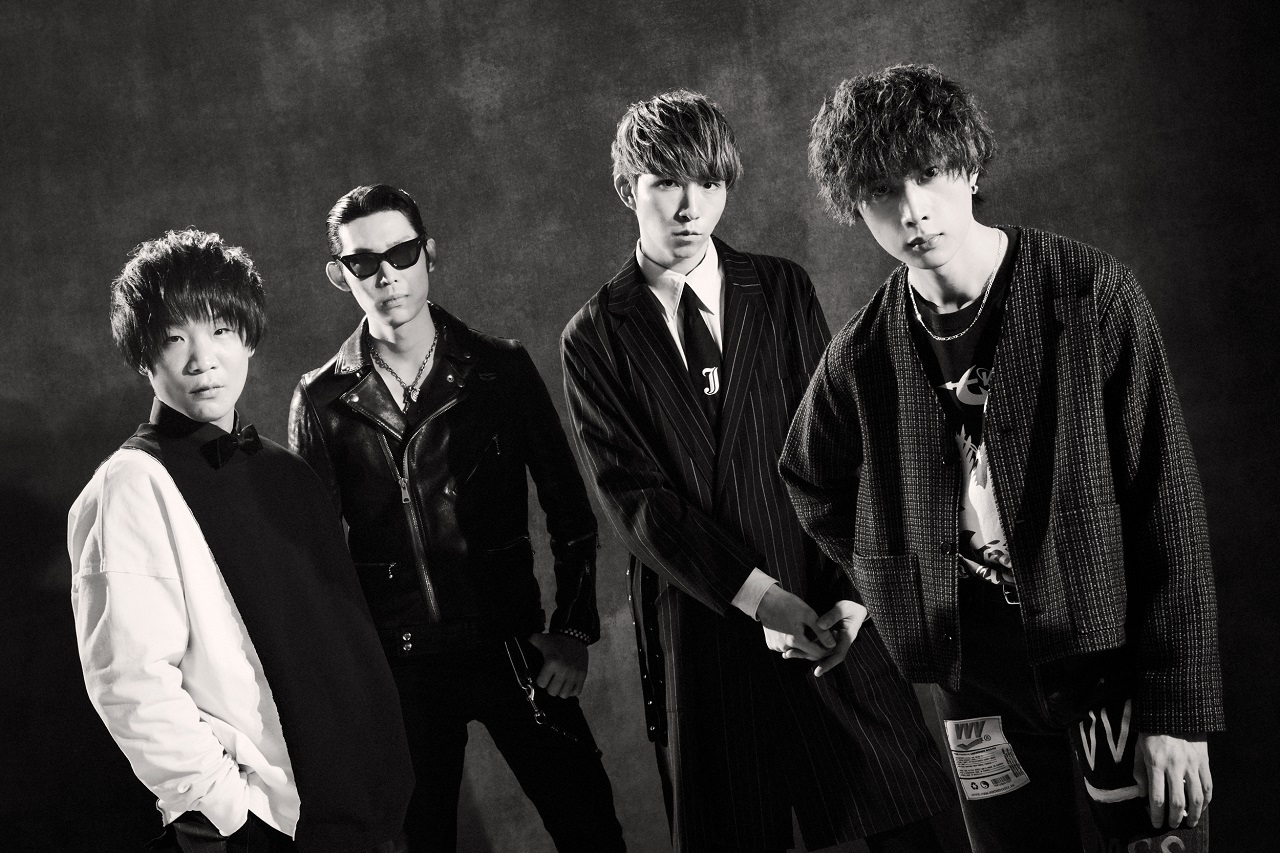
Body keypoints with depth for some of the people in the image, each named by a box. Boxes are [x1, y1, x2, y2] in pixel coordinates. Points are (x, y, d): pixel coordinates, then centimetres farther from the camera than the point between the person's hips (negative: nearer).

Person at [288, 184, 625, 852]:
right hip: (393, 665, 0)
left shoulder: (502, 369, 0)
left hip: (511, 645, 0)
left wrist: (573, 629, -1)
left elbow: (569, 509, 5)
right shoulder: (322, 402, 1)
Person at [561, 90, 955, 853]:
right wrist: (757, 597, -15)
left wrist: (851, 590, -10)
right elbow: (634, 497, -5)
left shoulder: (783, 290, 7)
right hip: (702, 628, -1)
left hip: (829, 611, 1)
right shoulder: (595, 338, 3)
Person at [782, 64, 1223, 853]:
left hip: (1111, 650, -2)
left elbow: (1168, 504, -10)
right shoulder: (862, 359, -1)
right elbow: (818, 494, 19)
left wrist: (1178, 707, -14)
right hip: (977, 678, 3)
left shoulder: (1091, 296, -10)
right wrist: (914, 590, 7)